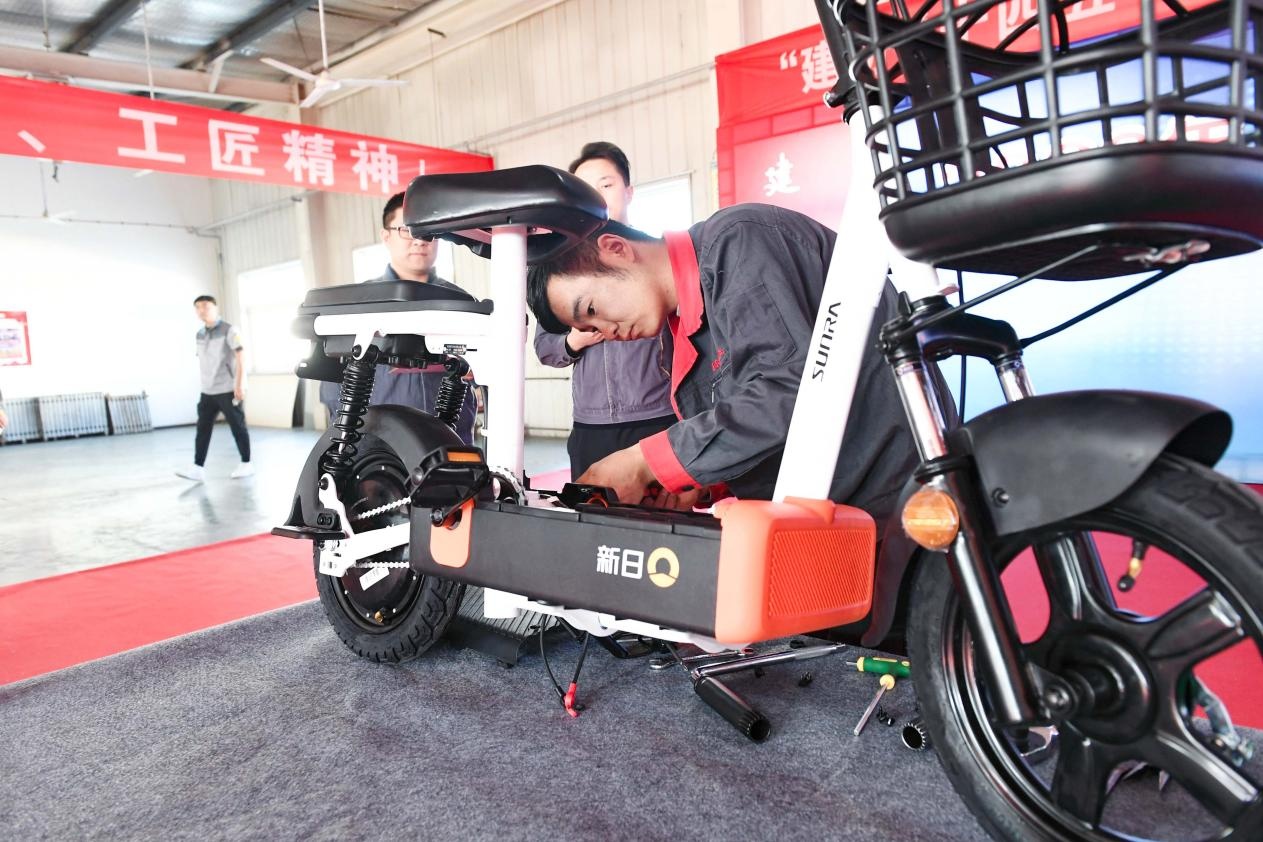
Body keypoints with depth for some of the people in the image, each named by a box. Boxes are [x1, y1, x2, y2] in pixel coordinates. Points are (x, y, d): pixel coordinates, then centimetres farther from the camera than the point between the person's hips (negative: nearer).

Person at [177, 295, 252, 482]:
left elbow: (240, 359, -12)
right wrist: (204, 385, 16)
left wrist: (240, 385, -18)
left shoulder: (229, 330, -6)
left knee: (238, 427, 1)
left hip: (228, 390, -6)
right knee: (203, 428, 1)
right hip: (207, 391, 6)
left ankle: (246, 464, 12)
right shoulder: (199, 335, 12)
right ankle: (198, 468, 1)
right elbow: (203, 362, 17)